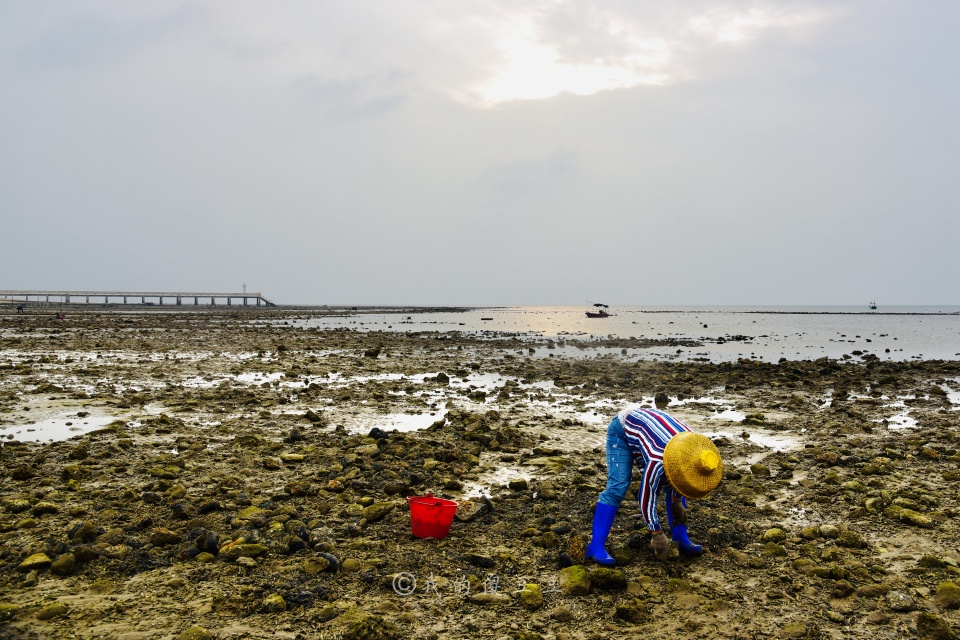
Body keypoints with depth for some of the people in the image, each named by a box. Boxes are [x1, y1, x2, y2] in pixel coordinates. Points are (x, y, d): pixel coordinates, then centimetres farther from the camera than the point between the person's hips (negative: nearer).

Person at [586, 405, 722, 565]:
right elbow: (646, 497, -28)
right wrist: (657, 533, -19)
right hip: (622, 430, -7)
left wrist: (677, 501, -1)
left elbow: (679, 477, 2)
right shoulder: (657, 462, -40)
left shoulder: (691, 447, -21)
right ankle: (596, 546, -18)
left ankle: (680, 539, 8)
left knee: (673, 489, -1)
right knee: (617, 488, -20)